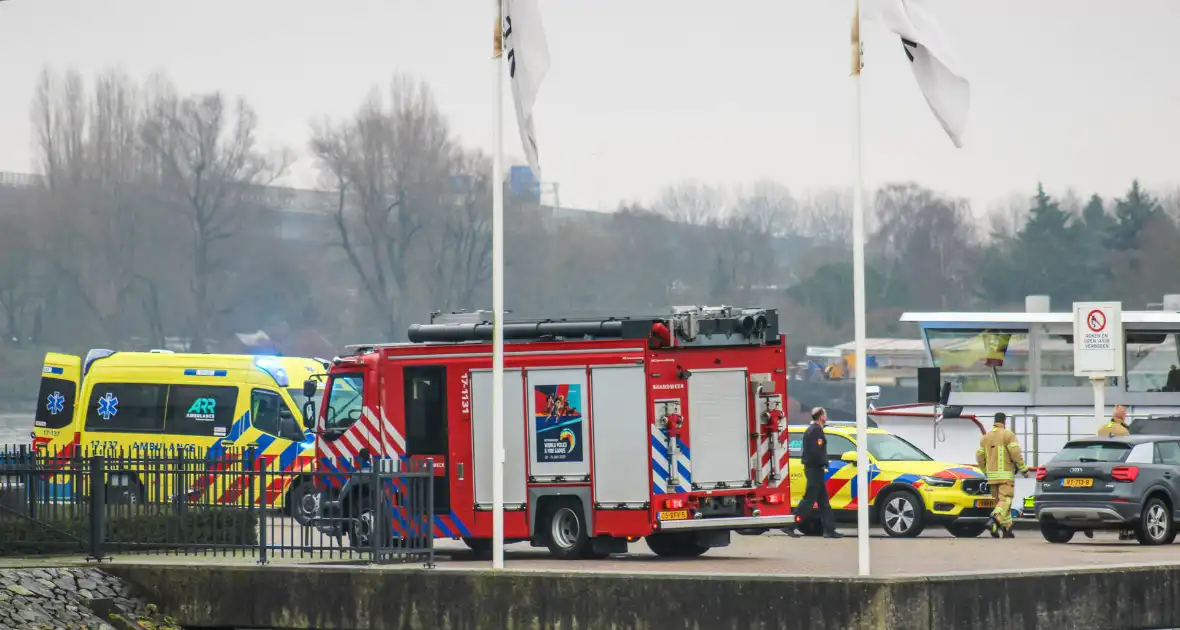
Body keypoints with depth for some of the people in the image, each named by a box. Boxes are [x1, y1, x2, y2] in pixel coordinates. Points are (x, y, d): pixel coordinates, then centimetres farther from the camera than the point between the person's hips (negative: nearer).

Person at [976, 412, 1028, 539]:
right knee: (1005, 501, -10)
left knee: (1000, 501, 13)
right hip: (1006, 475, -6)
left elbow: (979, 457, 12)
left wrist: (986, 471, 25)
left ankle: (1007, 529, 11)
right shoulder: (1008, 435, -5)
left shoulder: (985, 437, 12)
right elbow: (1016, 454, -13)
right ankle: (994, 520, -34)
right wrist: (1023, 469, -3)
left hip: (991, 475, 6)